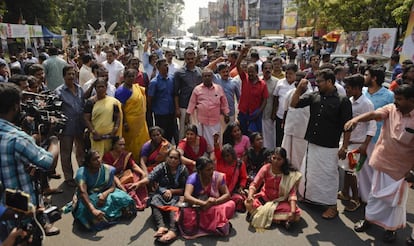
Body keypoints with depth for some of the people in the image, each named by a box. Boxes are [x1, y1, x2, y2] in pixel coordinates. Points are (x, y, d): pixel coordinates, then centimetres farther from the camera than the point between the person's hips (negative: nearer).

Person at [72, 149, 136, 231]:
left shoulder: (108, 169, -12)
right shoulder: (82, 172, -22)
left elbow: (112, 187, -7)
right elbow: (82, 192, -35)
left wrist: (105, 194, -32)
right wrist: (93, 210, -48)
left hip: (104, 194, 3)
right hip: (88, 197, -2)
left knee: (122, 198, -21)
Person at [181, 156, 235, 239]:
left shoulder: (218, 177, -8)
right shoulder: (193, 178, -15)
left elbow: (227, 195, -9)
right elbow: (186, 196, -30)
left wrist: (215, 201, -28)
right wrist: (204, 203, -44)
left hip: (214, 209, 2)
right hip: (197, 209, -1)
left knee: (231, 204, -23)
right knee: (187, 212, -34)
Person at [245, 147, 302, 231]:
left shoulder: (290, 174, -13)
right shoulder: (266, 168, -11)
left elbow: (292, 193, -19)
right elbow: (254, 184, -17)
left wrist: (293, 211, -33)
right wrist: (250, 196, -37)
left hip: (280, 201, 0)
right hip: (264, 198, 1)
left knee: (296, 215, -27)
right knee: (248, 203, -27)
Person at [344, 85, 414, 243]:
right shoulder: (390, 109, -7)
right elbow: (374, 114, -24)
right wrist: (356, 119, -45)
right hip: (382, 161, 3)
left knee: (396, 198, 13)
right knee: (376, 193, 18)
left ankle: (391, 227, 33)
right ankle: (368, 218, 37)